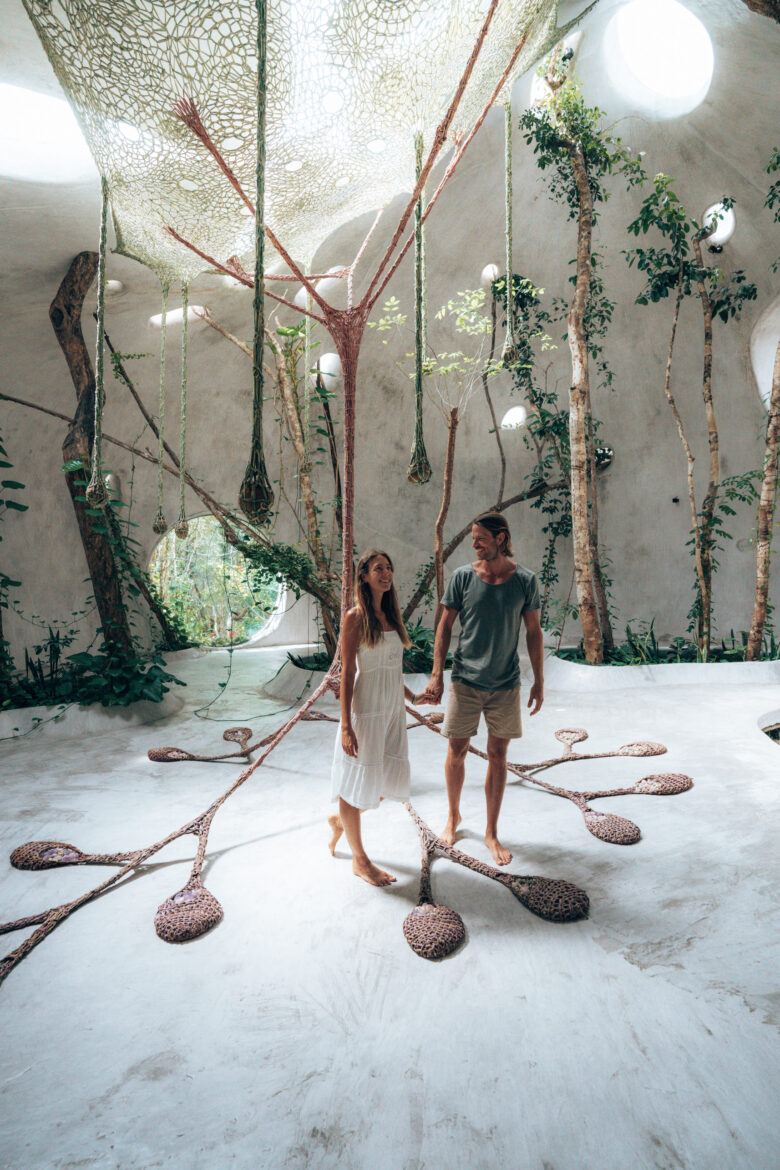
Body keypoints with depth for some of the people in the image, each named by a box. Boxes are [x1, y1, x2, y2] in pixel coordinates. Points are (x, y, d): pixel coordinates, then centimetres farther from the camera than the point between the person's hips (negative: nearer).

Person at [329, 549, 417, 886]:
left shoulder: (391, 614, 10)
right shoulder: (355, 618, -11)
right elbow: (347, 672, -13)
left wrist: (413, 696, 23)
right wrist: (346, 725, -16)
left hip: (393, 707, 8)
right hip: (367, 707, -8)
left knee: (391, 779, 13)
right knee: (358, 779, 7)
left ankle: (341, 820, 39)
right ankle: (359, 859, 25)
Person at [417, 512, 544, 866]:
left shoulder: (525, 581, -3)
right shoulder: (462, 577, -4)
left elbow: (533, 631, 5)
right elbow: (445, 626, 1)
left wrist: (539, 681, 4)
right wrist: (437, 675, -4)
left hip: (506, 683, 0)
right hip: (465, 680, 0)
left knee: (498, 755, 8)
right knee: (457, 751, 8)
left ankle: (491, 833, 24)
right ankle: (453, 816, 34)